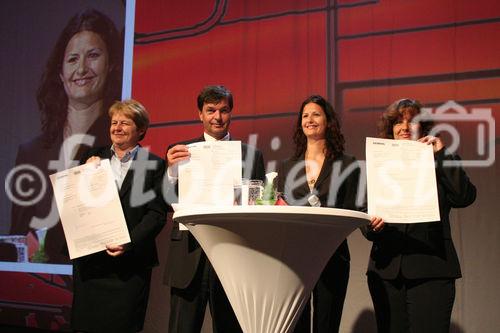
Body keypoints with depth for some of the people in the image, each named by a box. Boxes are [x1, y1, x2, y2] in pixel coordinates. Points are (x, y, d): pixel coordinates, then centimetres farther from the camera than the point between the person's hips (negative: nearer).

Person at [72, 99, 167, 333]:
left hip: (130, 263, -3)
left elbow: (157, 214, -5)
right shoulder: (92, 158, 11)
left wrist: (128, 244, -17)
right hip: (89, 260, 3)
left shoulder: (155, 165, 1)